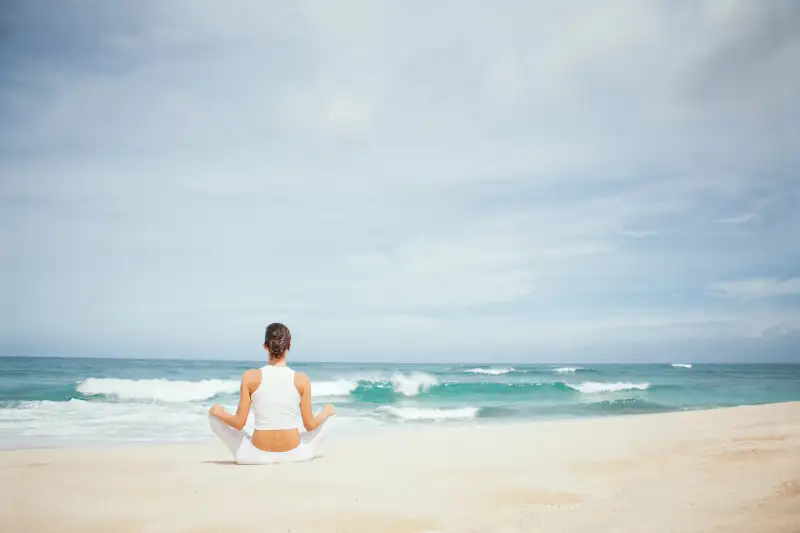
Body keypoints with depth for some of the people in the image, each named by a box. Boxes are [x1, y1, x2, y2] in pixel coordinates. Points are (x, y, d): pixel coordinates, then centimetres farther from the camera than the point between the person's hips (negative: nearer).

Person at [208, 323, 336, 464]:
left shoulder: (251, 377, -10)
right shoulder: (301, 379, -8)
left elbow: (239, 423, -8)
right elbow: (310, 426, -2)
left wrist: (218, 412, 12)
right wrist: (327, 412, 18)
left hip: (257, 456, -1)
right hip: (294, 454, 1)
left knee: (214, 416, 18)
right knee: (328, 412, 26)